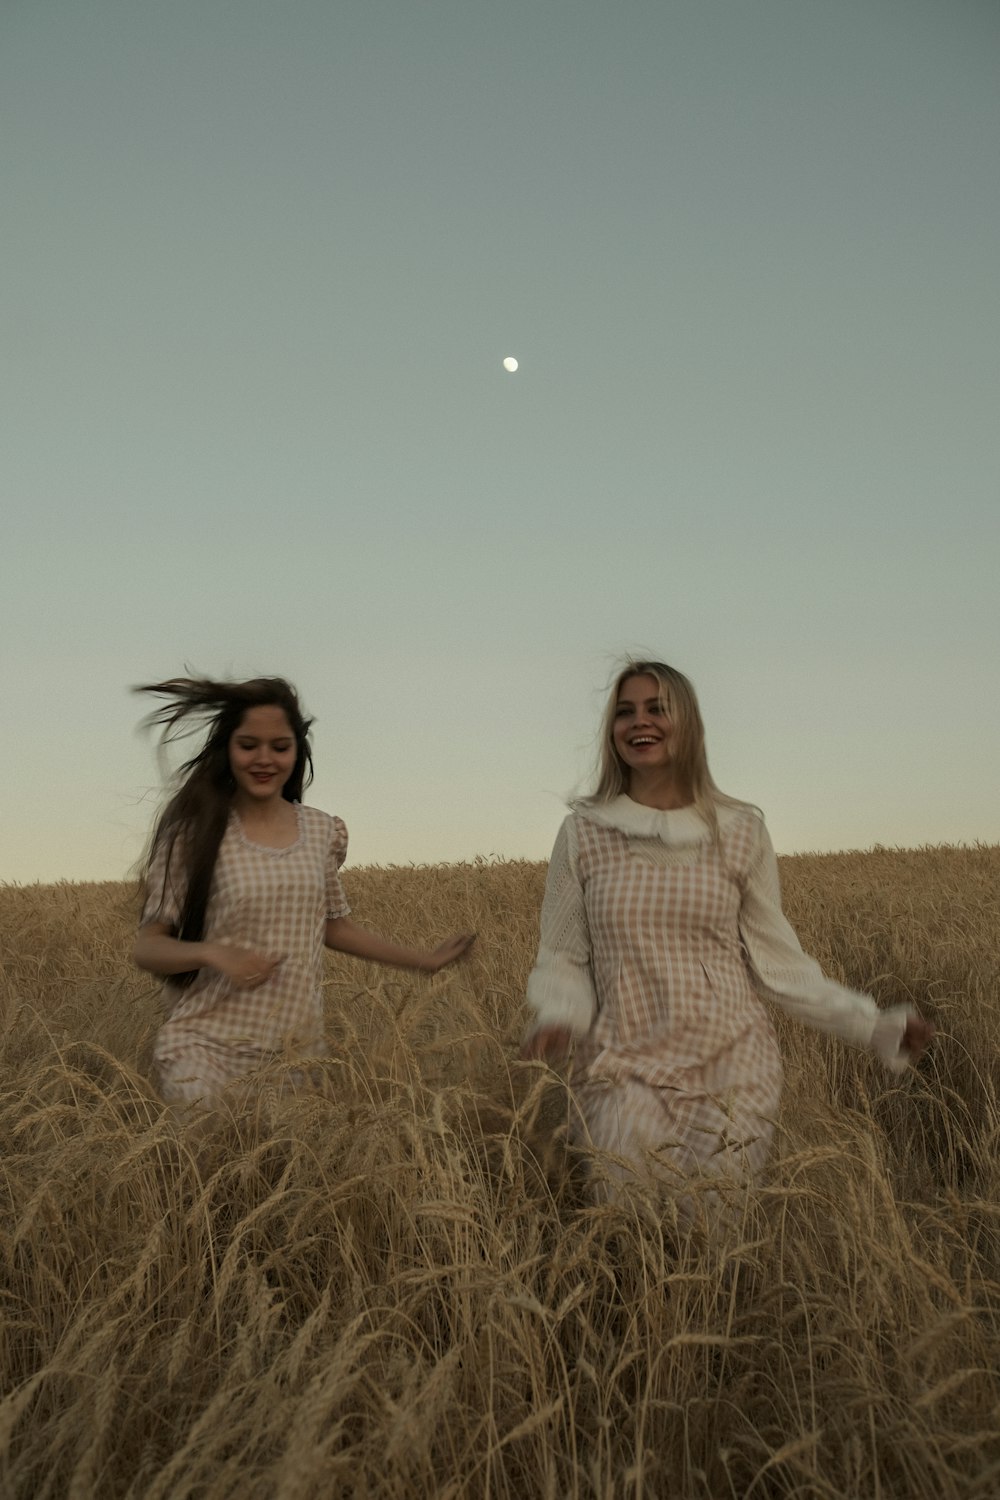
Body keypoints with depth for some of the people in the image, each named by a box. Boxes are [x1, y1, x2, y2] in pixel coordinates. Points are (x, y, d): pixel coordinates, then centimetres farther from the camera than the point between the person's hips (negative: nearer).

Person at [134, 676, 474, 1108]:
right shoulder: (195, 833, -7)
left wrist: (424, 959, 16)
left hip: (300, 1048, 3)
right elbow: (147, 947, -4)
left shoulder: (322, 832, 4)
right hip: (208, 1049, -3)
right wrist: (210, 952, -23)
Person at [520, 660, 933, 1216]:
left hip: (730, 1065, 1)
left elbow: (774, 957, 5)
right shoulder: (583, 832, 0)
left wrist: (875, 1025, 1)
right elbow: (561, 959, 4)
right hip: (624, 1070, 0)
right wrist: (555, 1020, -17)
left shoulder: (740, 829, 1)